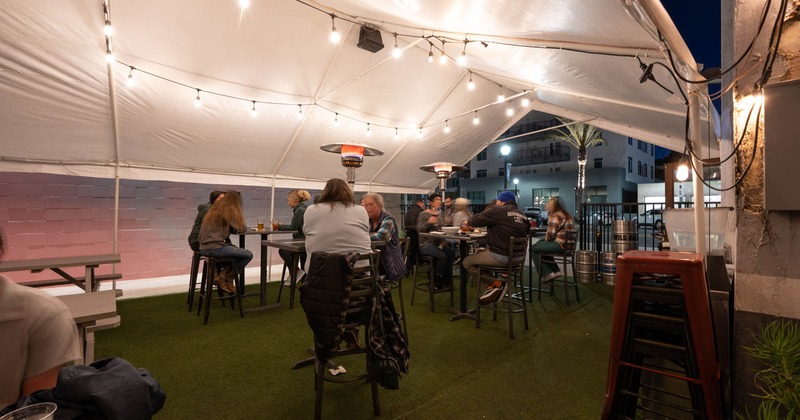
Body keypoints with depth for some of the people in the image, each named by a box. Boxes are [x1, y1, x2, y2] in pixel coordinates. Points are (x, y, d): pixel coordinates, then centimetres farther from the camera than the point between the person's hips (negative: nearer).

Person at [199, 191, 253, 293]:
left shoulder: (214, 209, 17)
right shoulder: (229, 210, -6)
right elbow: (241, 228, -8)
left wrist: (233, 227, 19)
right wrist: (241, 223, 12)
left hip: (205, 248, 9)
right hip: (215, 248, -9)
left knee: (239, 252, 21)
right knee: (248, 255, -3)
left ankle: (225, 279, 15)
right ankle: (223, 277, 6)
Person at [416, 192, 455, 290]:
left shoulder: (440, 215, 16)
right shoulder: (423, 214, -4)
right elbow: (418, 230, -11)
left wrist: (443, 240, 3)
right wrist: (428, 222, -26)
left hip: (438, 243, 6)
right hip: (425, 244, -6)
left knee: (451, 253, -20)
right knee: (443, 256, -29)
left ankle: (446, 281, -7)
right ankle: (436, 283, -12)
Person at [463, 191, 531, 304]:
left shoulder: (497, 210, -9)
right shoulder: (523, 216, 11)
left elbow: (477, 220, -8)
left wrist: (468, 222, 16)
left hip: (500, 257, -8)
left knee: (467, 262, 4)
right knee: (479, 253, 27)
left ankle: (496, 284, 1)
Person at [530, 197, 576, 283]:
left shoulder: (555, 215, -12)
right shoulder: (567, 215, 17)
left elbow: (551, 234, -16)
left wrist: (546, 239, 2)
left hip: (560, 244, -10)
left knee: (533, 249, 2)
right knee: (540, 245, 26)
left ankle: (547, 274, 5)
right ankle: (555, 271, 23)